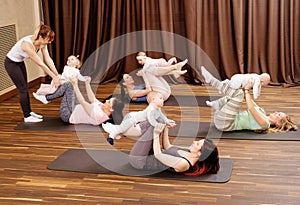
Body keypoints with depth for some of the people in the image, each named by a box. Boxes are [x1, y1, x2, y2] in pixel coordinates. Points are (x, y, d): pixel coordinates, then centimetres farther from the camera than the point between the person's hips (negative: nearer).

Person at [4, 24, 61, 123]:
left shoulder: (42, 43, -15)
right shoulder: (27, 44, -38)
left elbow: (48, 59, -11)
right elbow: (41, 64, -33)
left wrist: (57, 75, -15)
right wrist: (54, 77, -27)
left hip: (20, 62, 8)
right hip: (11, 63, -8)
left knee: (25, 88, 13)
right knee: (22, 89, -3)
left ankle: (29, 112, 25)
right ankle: (27, 117, 7)